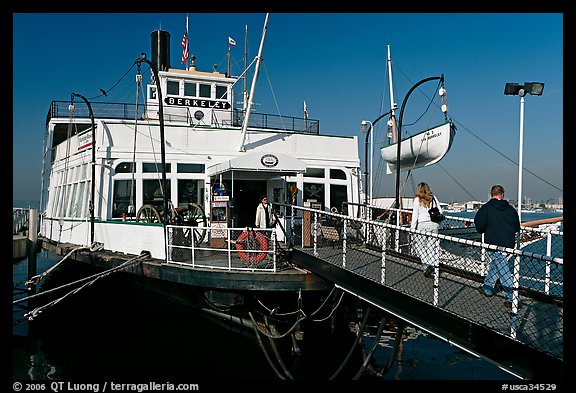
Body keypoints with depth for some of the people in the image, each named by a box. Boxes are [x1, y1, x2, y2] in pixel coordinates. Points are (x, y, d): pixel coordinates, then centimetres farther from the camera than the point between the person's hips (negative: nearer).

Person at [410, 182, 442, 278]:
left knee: (420, 246, 6)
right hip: (434, 224, 4)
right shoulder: (433, 198, 9)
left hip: (422, 225, -3)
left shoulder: (417, 199, -1)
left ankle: (427, 265, -8)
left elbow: (415, 215, -3)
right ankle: (432, 264, 0)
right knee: (431, 247, 9)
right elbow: (440, 212, 9)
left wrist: (412, 228, 2)